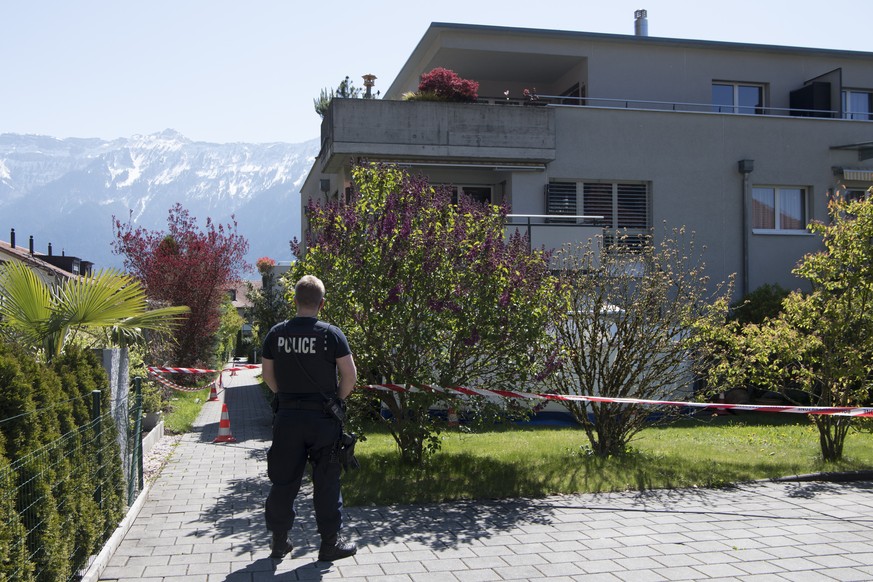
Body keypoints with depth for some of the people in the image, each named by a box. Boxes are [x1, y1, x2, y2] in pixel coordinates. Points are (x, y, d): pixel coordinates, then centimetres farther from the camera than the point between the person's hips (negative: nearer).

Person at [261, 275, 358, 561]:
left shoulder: (276, 333, 1)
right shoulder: (332, 334, -9)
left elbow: (267, 374, 7)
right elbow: (350, 375, -10)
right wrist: (338, 399, 5)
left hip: (287, 417, 3)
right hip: (323, 418, -3)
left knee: (284, 480, 12)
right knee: (326, 481, 7)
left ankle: (279, 541, 22)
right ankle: (330, 543, 13)